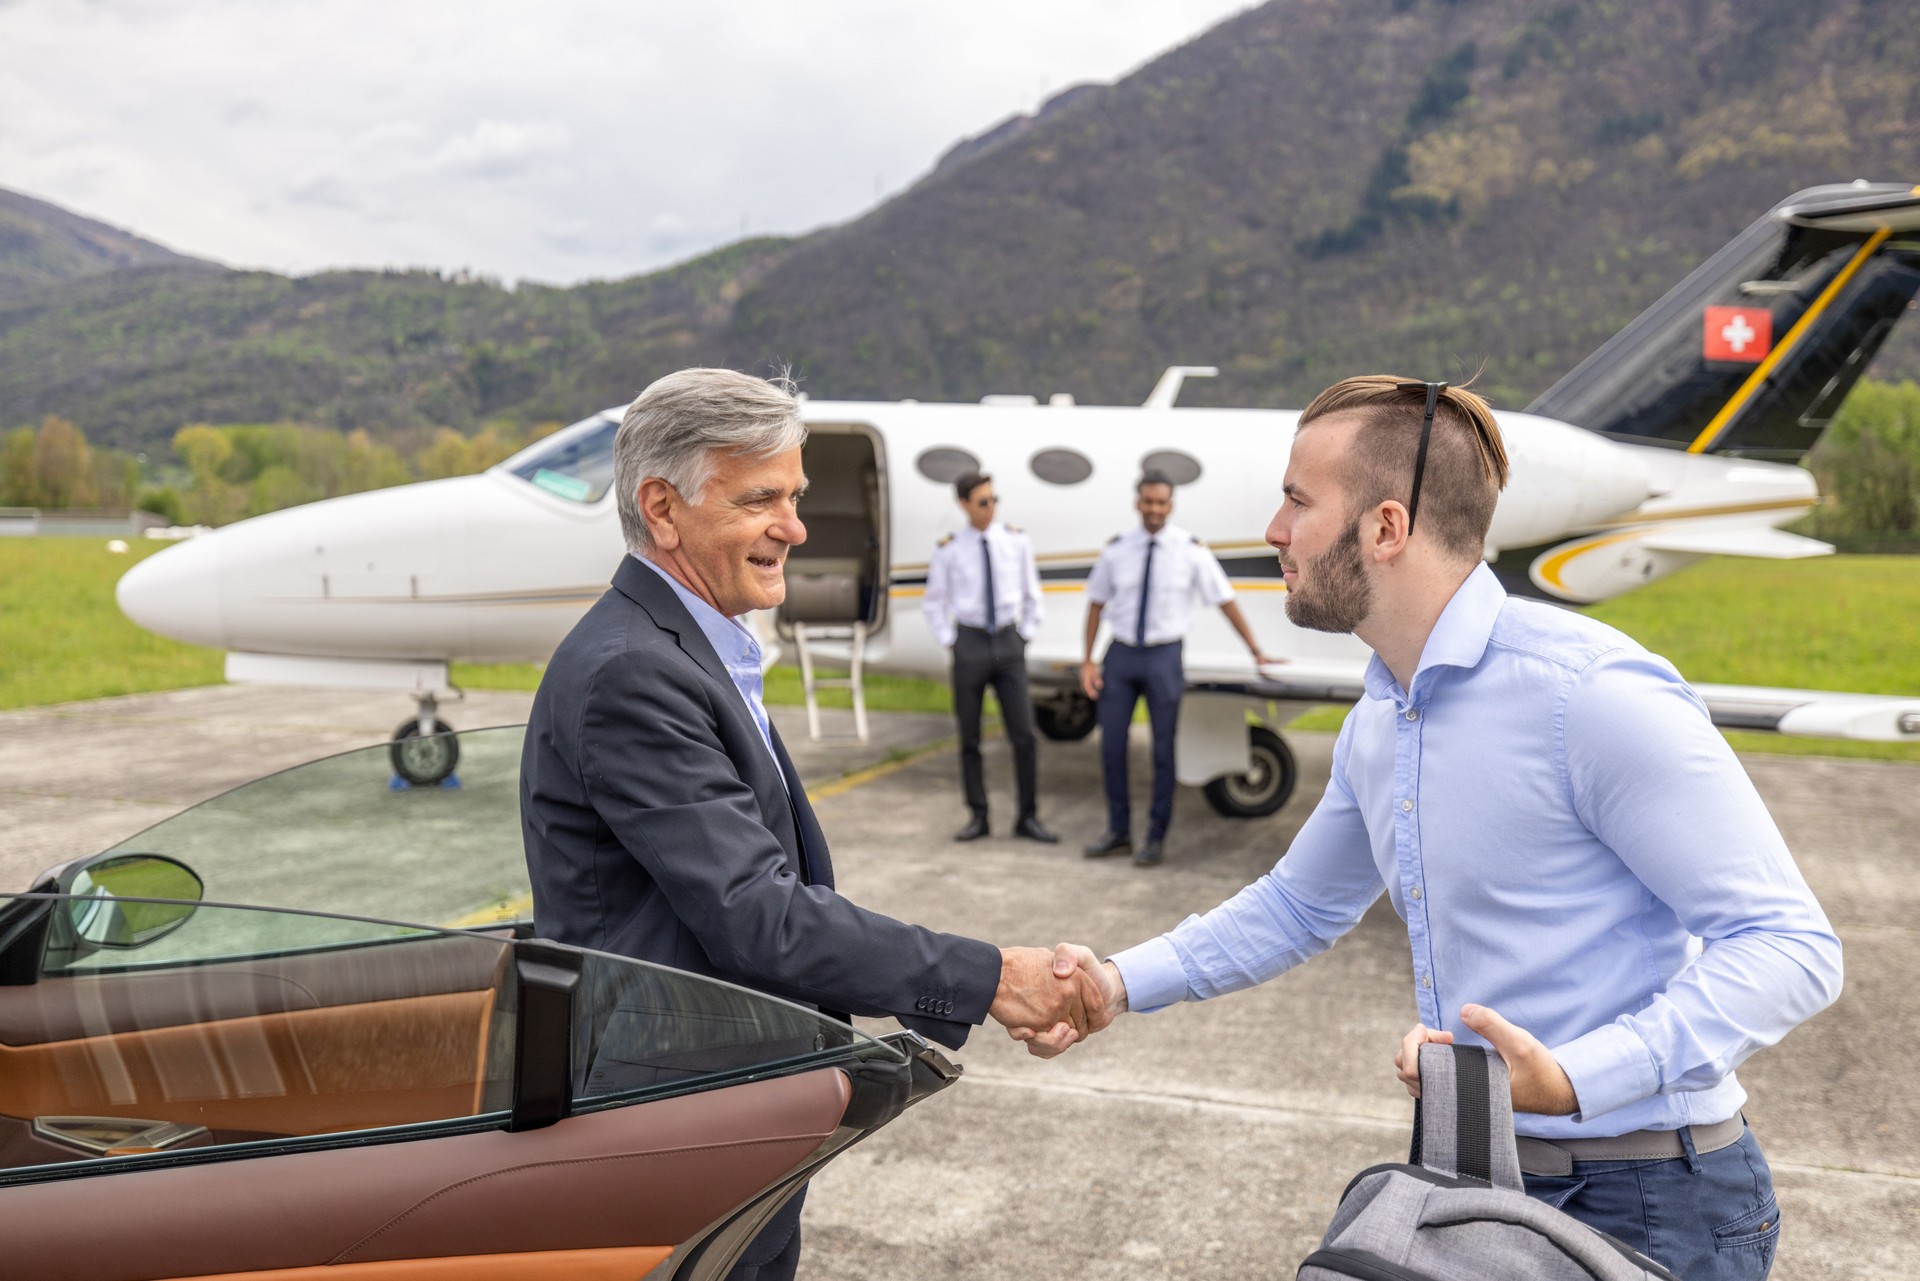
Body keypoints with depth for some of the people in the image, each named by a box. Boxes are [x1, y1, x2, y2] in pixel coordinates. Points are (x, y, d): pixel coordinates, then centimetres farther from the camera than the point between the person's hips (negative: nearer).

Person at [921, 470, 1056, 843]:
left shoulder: (1017, 542, 2)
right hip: (969, 642, -1)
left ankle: (1028, 818, 8)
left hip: (1009, 643, 1)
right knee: (969, 738, 6)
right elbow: (933, 601, 8)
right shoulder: (948, 550, -3)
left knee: (1024, 734, -2)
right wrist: (948, 641, 2)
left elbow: (1031, 594, 13)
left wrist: (1026, 634, 6)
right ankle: (978, 816, 17)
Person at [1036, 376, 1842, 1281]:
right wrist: (1120, 986, 10)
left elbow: (1788, 947, -21)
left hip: (1646, 1205, -7)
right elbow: (1301, 903, 20)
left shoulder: (1591, 693, -22)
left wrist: (1571, 1080, -32)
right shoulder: (1375, 726, 5)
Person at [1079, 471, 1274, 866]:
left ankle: (1157, 838, 18)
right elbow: (1096, 603, 6)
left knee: (1163, 749, 5)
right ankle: (1118, 831, 23)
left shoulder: (1191, 550, -5)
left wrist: (1256, 651, 0)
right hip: (1121, 654, 2)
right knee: (1112, 745, 7)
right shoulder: (1116, 549, 0)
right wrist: (1087, 662, 3)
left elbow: (1225, 600, 0)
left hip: (1163, 656, -2)